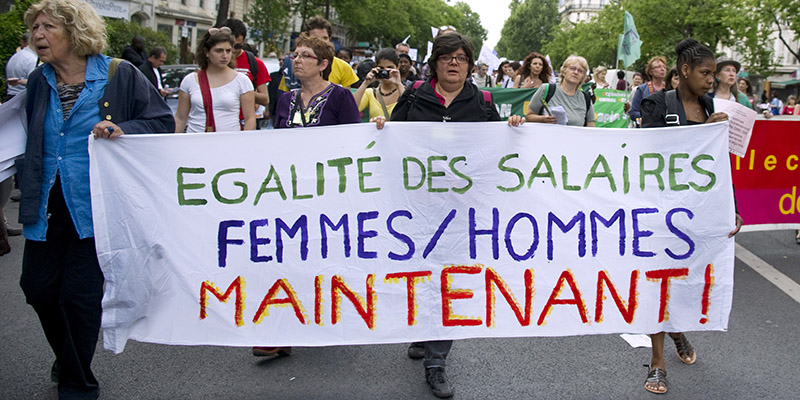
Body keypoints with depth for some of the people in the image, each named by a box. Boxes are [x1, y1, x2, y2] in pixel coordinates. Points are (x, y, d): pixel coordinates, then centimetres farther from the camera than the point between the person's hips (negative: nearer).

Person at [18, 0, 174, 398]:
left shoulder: (119, 75, -5)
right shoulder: (36, 82, 9)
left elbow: (163, 120, -3)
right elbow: (26, 139, 21)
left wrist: (122, 131, -19)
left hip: (94, 205, -5)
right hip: (47, 206, 5)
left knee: (80, 296, 0)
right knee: (36, 286, 9)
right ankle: (67, 356, 39)